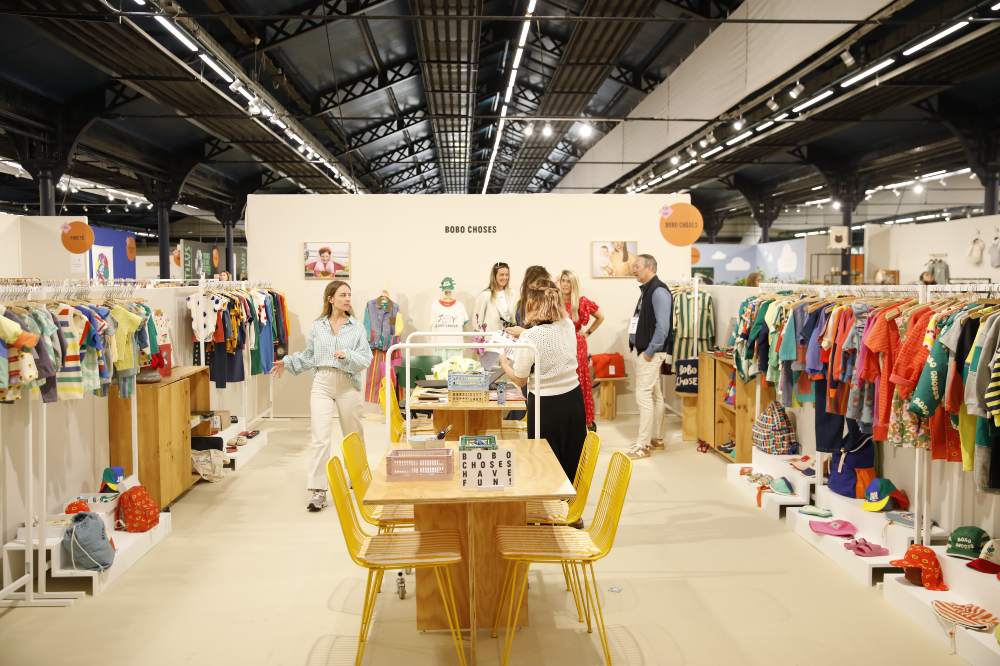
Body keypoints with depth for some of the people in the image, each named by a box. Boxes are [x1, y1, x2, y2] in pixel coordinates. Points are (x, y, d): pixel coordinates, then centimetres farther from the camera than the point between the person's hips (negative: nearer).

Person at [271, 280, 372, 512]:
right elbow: (308, 357, 16)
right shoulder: (317, 326, 7)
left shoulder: (357, 328, 1)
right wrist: (287, 363, 9)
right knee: (321, 438, -9)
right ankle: (318, 491, -6)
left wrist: (347, 355, -21)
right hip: (322, 383, 0)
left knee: (353, 436, 14)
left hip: (348, 384, 0)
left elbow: (365, 359, -5)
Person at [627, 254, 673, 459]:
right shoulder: (646, 290, 12)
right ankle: (656, 438, 25)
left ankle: (643, 445, -3)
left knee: (644, 396, -8)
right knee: (655, 396, 15)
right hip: (643, 350, 10)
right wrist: (642, 349, 13)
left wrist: (649, 351, -19)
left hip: (650, 353, -10)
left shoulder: (658, 291, -16)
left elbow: (662, 326, -22)